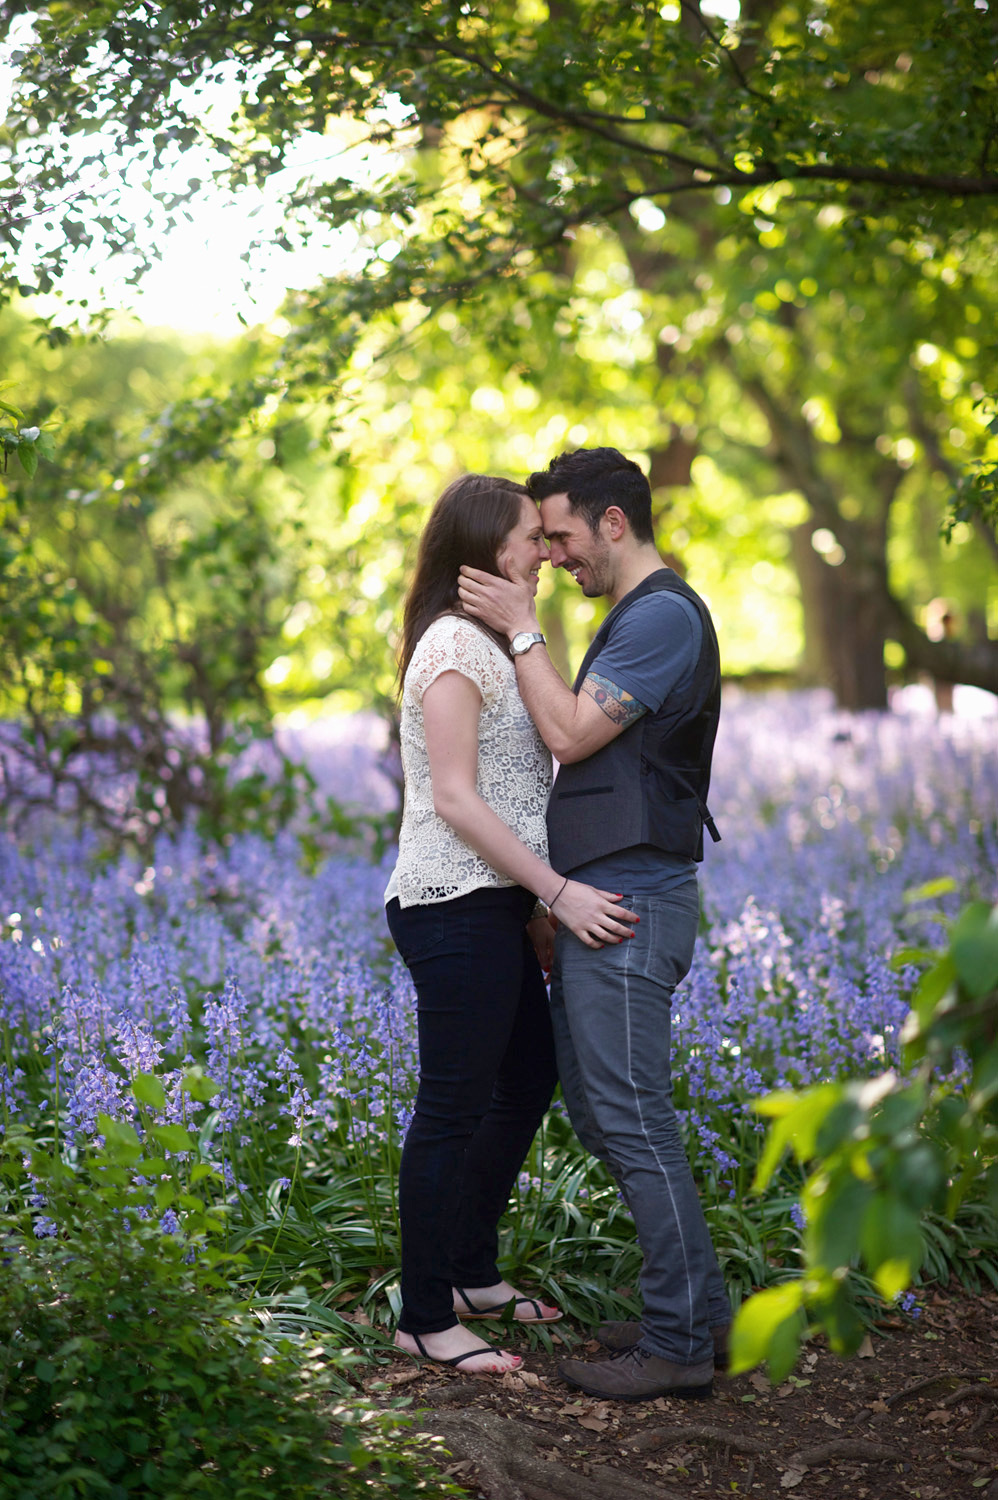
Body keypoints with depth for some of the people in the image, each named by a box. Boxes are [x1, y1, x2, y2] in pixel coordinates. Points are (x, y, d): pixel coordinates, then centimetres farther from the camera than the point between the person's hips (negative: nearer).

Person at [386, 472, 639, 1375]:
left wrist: (532, 908, 16)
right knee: (454, 1109, -4)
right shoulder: (456, 643, -13)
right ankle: (425, 1319, 5)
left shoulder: (489, 642, 18)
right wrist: (558, 891, -20)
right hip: (455, 908, -11)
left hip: (492, 907, 11)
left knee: (528, 1079, 18)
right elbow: (455, 799, -20)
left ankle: (473, 1274, 30)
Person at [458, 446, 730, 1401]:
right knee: (596, 1109, 14)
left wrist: (522, 631, -9)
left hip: (628, 901, -11)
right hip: (597, 900, 11)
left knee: (632, 1119, -8)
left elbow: (570, 735, -17)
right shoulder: (634, 617, 20)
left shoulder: (664, 616, -13)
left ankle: (679, 1342, 0)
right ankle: (697, 1308, 21)